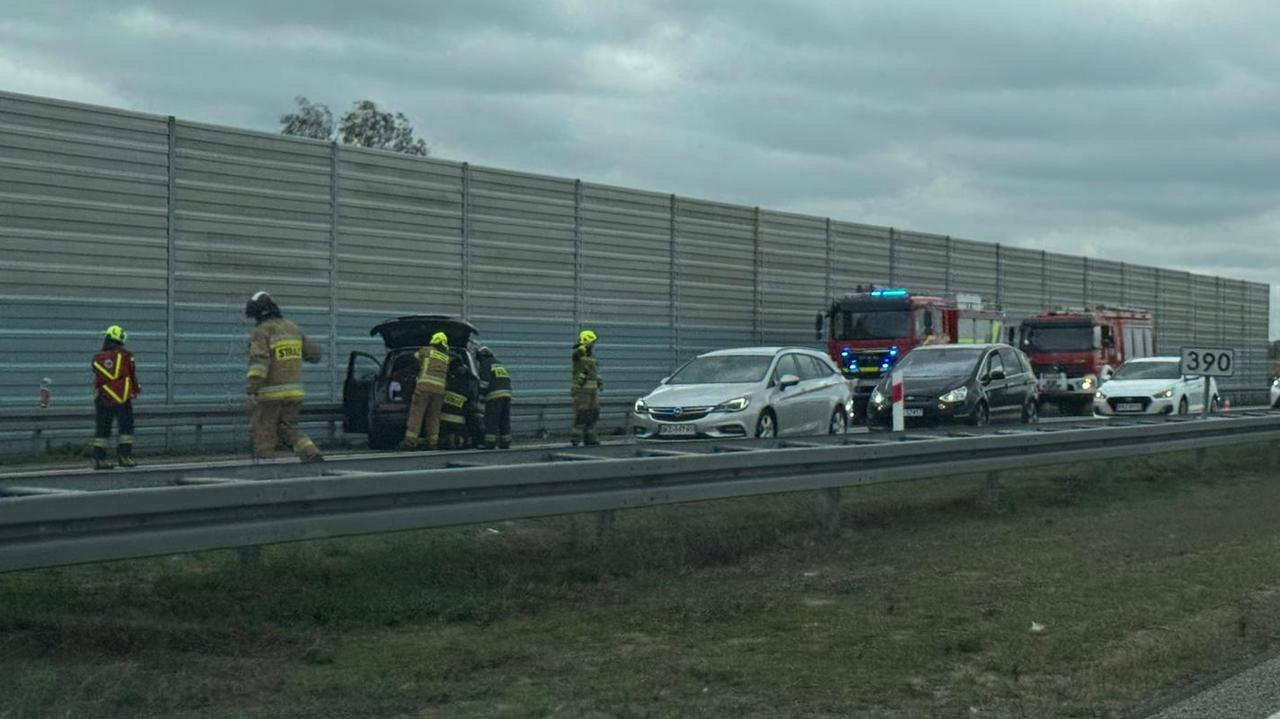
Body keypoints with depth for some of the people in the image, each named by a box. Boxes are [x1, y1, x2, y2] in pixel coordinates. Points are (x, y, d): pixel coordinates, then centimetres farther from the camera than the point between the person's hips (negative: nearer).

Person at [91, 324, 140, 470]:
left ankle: (99, 458, 7)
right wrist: (136, 389, 15)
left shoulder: (97, 359, 1)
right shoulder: (126, 356, -7)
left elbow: (96, 381, 7)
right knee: (126, 428, 6)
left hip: (103, 400, 3)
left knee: (102, 430, 9)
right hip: (122, 399, -3)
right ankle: (124, 455, -1)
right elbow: (133, 375, 0)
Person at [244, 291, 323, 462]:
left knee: (264, 434, 4)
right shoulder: (293, 328, 11)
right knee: (289, 428, 15)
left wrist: (251, 390, -26)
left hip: (270, 394, -6)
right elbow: (314, 353, 19)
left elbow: (259, 361, -23)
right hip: (294, 391, 6)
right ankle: (312, 453, -5)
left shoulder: (262, 331, -10)